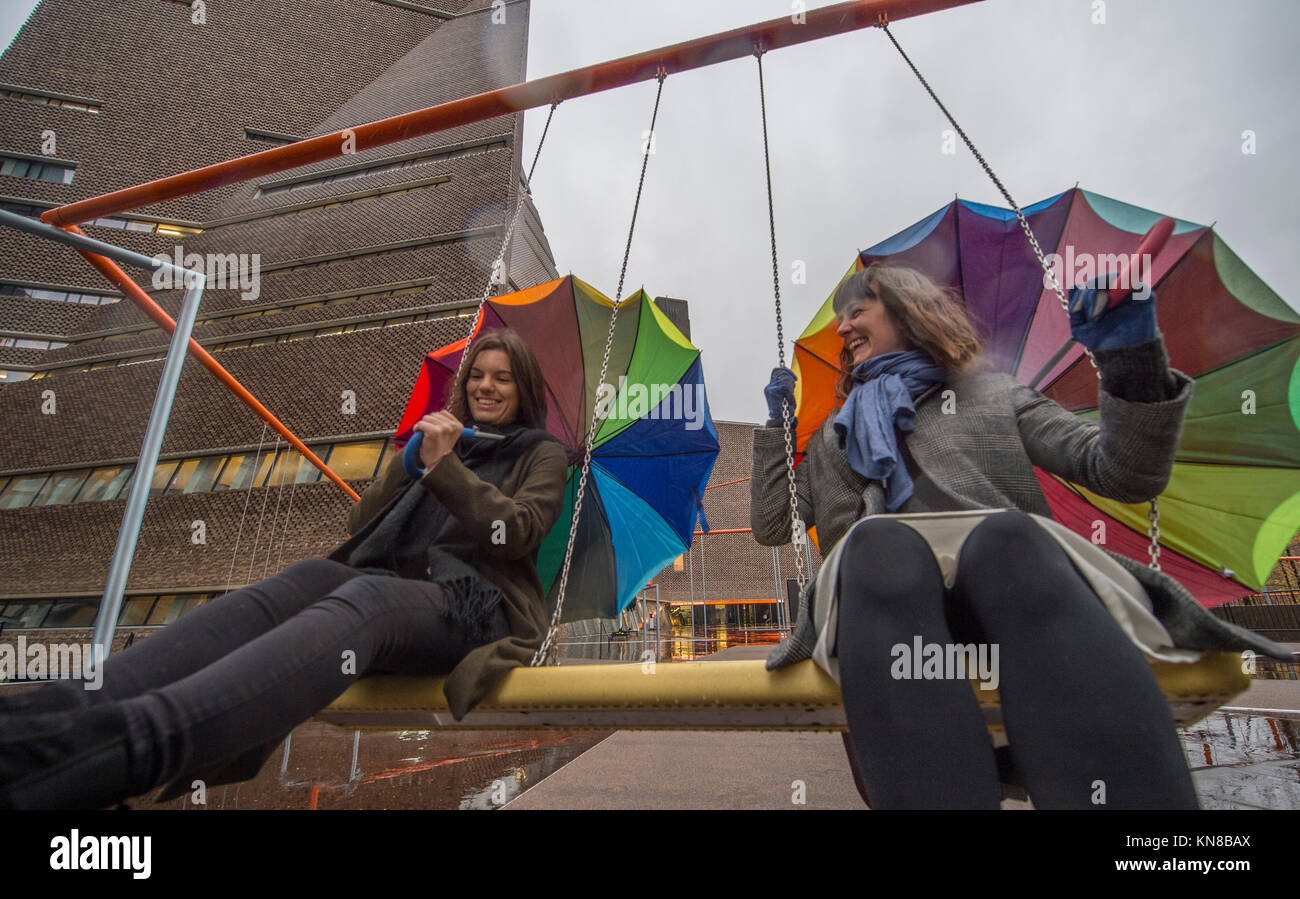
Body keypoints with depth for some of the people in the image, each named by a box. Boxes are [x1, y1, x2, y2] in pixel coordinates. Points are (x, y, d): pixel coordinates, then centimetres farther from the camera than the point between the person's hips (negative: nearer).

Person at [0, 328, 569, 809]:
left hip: (473, 605, -4)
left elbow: (518, 534, -5)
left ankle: (127, 742, -62)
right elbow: (360, 526, 20)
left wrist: (445, 465, -7)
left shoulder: (542, 455, 17)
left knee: (363, 598, -38)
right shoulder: (438, 437, 29)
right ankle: (63, 713, -52)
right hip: (392, 586, 4)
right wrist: (410, 459, 6)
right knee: (309, 576, -31)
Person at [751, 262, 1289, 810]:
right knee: (880, 542, -35)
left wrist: (1134, 361, -1)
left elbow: (1125, 475, 13)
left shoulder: (996, 395, 25)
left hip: (1010, 589, 0)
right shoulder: (835, 434, 31)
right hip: (880, 600, 1)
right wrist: (778, 425, 23)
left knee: (1004, 535, -36)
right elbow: (770, 526, 24)